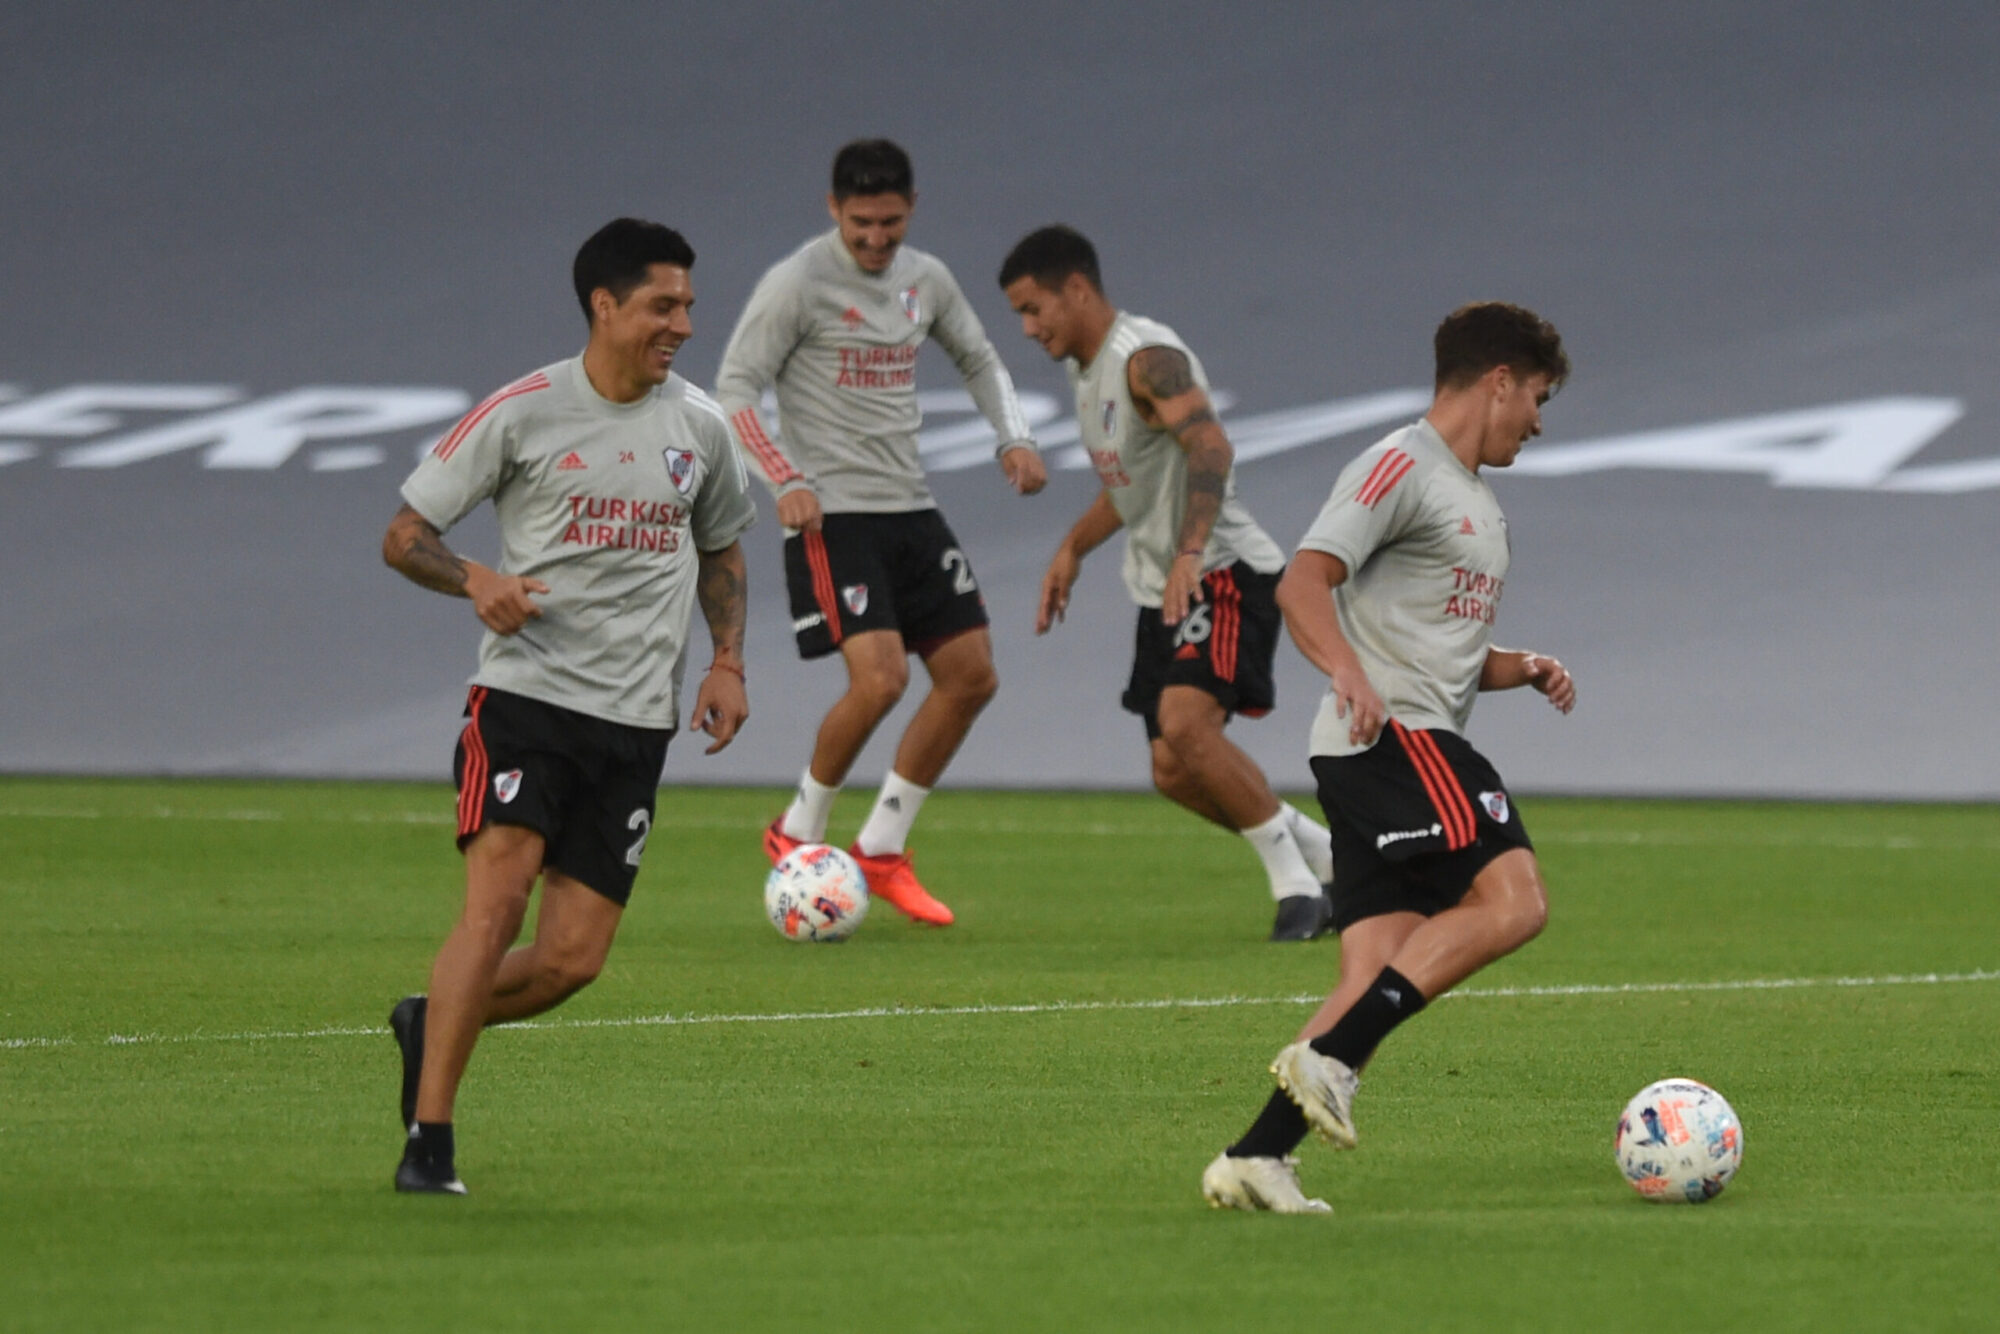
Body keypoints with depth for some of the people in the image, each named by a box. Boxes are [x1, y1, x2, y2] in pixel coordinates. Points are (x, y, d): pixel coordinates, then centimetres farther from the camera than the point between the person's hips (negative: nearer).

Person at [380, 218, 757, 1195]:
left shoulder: (699, 427, 10)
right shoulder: (522, 413, -4)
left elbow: (719, 549, 27)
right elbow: (404, 536, 0)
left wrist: (726, 662, 12)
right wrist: (476, 581, -20)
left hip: (636, 721, 4)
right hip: (525, 695, -4)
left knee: (573, 960, -4)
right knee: (496, 899, -20)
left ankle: (429, 1027, 26)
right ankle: (428, 1142, -15)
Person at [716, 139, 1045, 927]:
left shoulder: (926, 281, 10)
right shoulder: (797, 284, -10)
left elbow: (979, 360, 26)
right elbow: (736, 389, -9)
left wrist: (1014, 439, 9)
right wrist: (788, 482, -20)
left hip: (910, 508, 7)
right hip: (832, 513, -7)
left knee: (971, 677, 3)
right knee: (879, 677, -21)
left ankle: (882, 848, 14)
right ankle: (799, 833, 1)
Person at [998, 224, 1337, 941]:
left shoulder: (1148, 358, -18)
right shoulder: (1087, 368, 14)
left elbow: (1210, 447, -35)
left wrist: (1189, 553, -46)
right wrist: (1072, 549, 27)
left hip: (1225, 571, -10)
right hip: (1166, 587, 10)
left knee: (1184, 722, -27)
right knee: (1174, 772, 2)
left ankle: (1295, 881, -15)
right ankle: (1335, 861, 16)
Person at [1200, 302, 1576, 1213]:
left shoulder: (1479, 506, 28)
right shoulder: (1402, 469, -3)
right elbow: (1303, 583, -15)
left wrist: (1521, 670, 18)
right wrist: (1349, 671, -31)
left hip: (1422, 746, 10)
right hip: (1389, 736, -10)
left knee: (1380, 977, -2)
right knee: (1512, 899, -22)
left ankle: (1256, 1158, -8)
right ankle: (1328, 1060, -26)